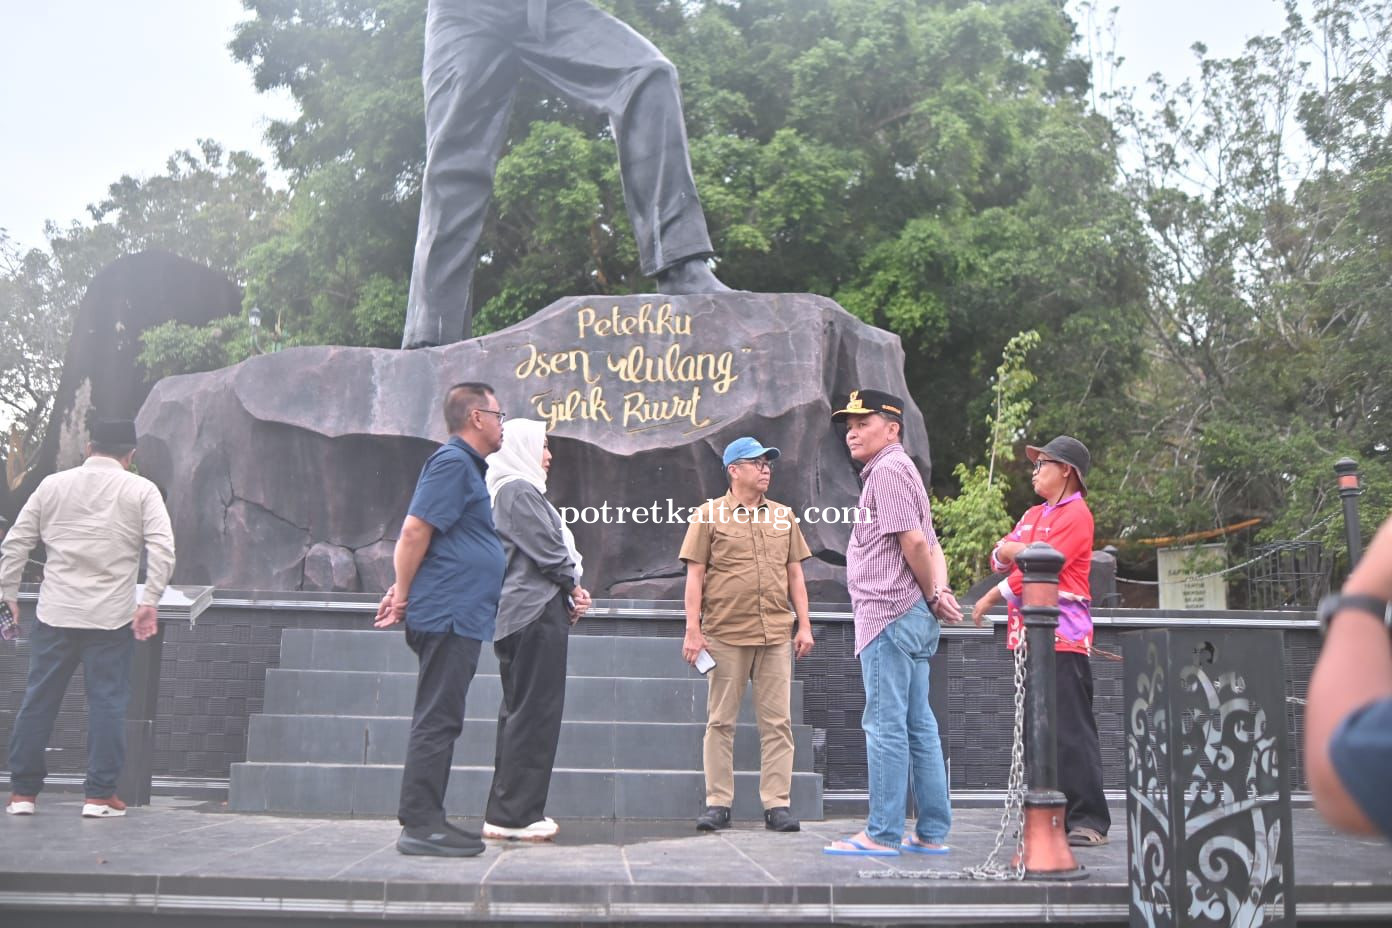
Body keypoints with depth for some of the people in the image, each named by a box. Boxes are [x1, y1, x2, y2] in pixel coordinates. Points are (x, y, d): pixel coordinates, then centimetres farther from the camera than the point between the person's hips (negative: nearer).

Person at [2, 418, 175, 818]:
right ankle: (99, 794, 6)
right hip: (111, 619, -2)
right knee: (107, 702, 4)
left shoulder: (53, 485, 8)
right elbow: (162, 548, -10)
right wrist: (150, 601, -9)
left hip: (55, 614, 2)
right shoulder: (141, 491, 0)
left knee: (38, 700, 11)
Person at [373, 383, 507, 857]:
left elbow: (417, 536, 24)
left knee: (440, 722, 12)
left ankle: (428, 820, 18)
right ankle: (420, 825, -2)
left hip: (458, 617, 10)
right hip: (450, 614, -10)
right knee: (437, 721, -7)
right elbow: (415, 530, -18)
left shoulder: (466, 466, 21)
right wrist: (404, 595, -10)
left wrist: (405, 592, 18)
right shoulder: (452, 462, -11)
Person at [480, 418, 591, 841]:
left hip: (524, 613, 11)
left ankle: (509, 811, 19)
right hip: (536, 612, -11)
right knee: (534, 713, -7)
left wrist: (571, 591, 6)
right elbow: (548, 553, -15)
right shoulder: (520, 492, -11)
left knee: (521, 712, 13)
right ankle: (513, 814, -3)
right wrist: (574, 587, 1)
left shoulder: (520, 492, 21)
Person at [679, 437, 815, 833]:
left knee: (777, 722, 2)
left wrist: (804, 625, 8)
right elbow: (694, 575, 0)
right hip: (725, 635, -3)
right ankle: (718, 803, 11)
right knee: (720, 722, 4)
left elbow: (795, 575, 15)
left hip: (776, 635, 3)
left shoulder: (783, 516, 13)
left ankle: (778, 804, 7)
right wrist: (693, 630, -6)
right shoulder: (709, 515, 2)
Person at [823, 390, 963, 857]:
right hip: (913, 617, 10)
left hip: (890, 616, -10)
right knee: (918, 726, 11)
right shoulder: (901, 470, 22)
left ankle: (883, 835, 1)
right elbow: (932, 546, 16)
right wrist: (939, 593, 0)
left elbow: (913, 542, -18)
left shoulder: (887, 470, -9)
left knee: (885, 726, -5)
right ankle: (932, 833, 17)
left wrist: (932, 596, -6)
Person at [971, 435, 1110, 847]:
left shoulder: (1076, 514, -6)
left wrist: (992, 597, -6)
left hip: (1063, 637, -8)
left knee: (1071, 732, -9)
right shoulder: (1032, 516, 22)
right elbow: (1000, 557, 18)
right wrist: (1009, 550, -6)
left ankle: (1089, 820, -6)